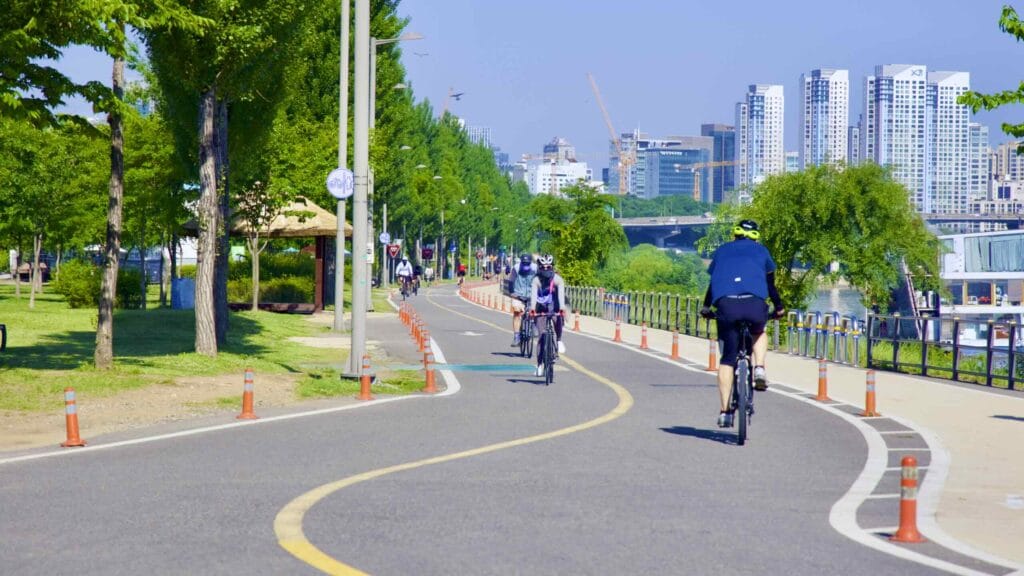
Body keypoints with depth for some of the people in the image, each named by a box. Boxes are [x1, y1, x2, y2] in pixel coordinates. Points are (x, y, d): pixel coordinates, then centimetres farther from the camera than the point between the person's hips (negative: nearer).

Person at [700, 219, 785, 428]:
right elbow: (770, 284, 29)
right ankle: (759, 369, 7)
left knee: (727, 358, 9)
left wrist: (706, 307, 44)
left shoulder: (722, 251, 28)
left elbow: (713, 282, 32)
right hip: (755, 303, 0)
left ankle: (725, 411, 2)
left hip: (726, 304, 0)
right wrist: (779, 308, 40)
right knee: (759, 333, 33)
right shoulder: (760, 250, 25)